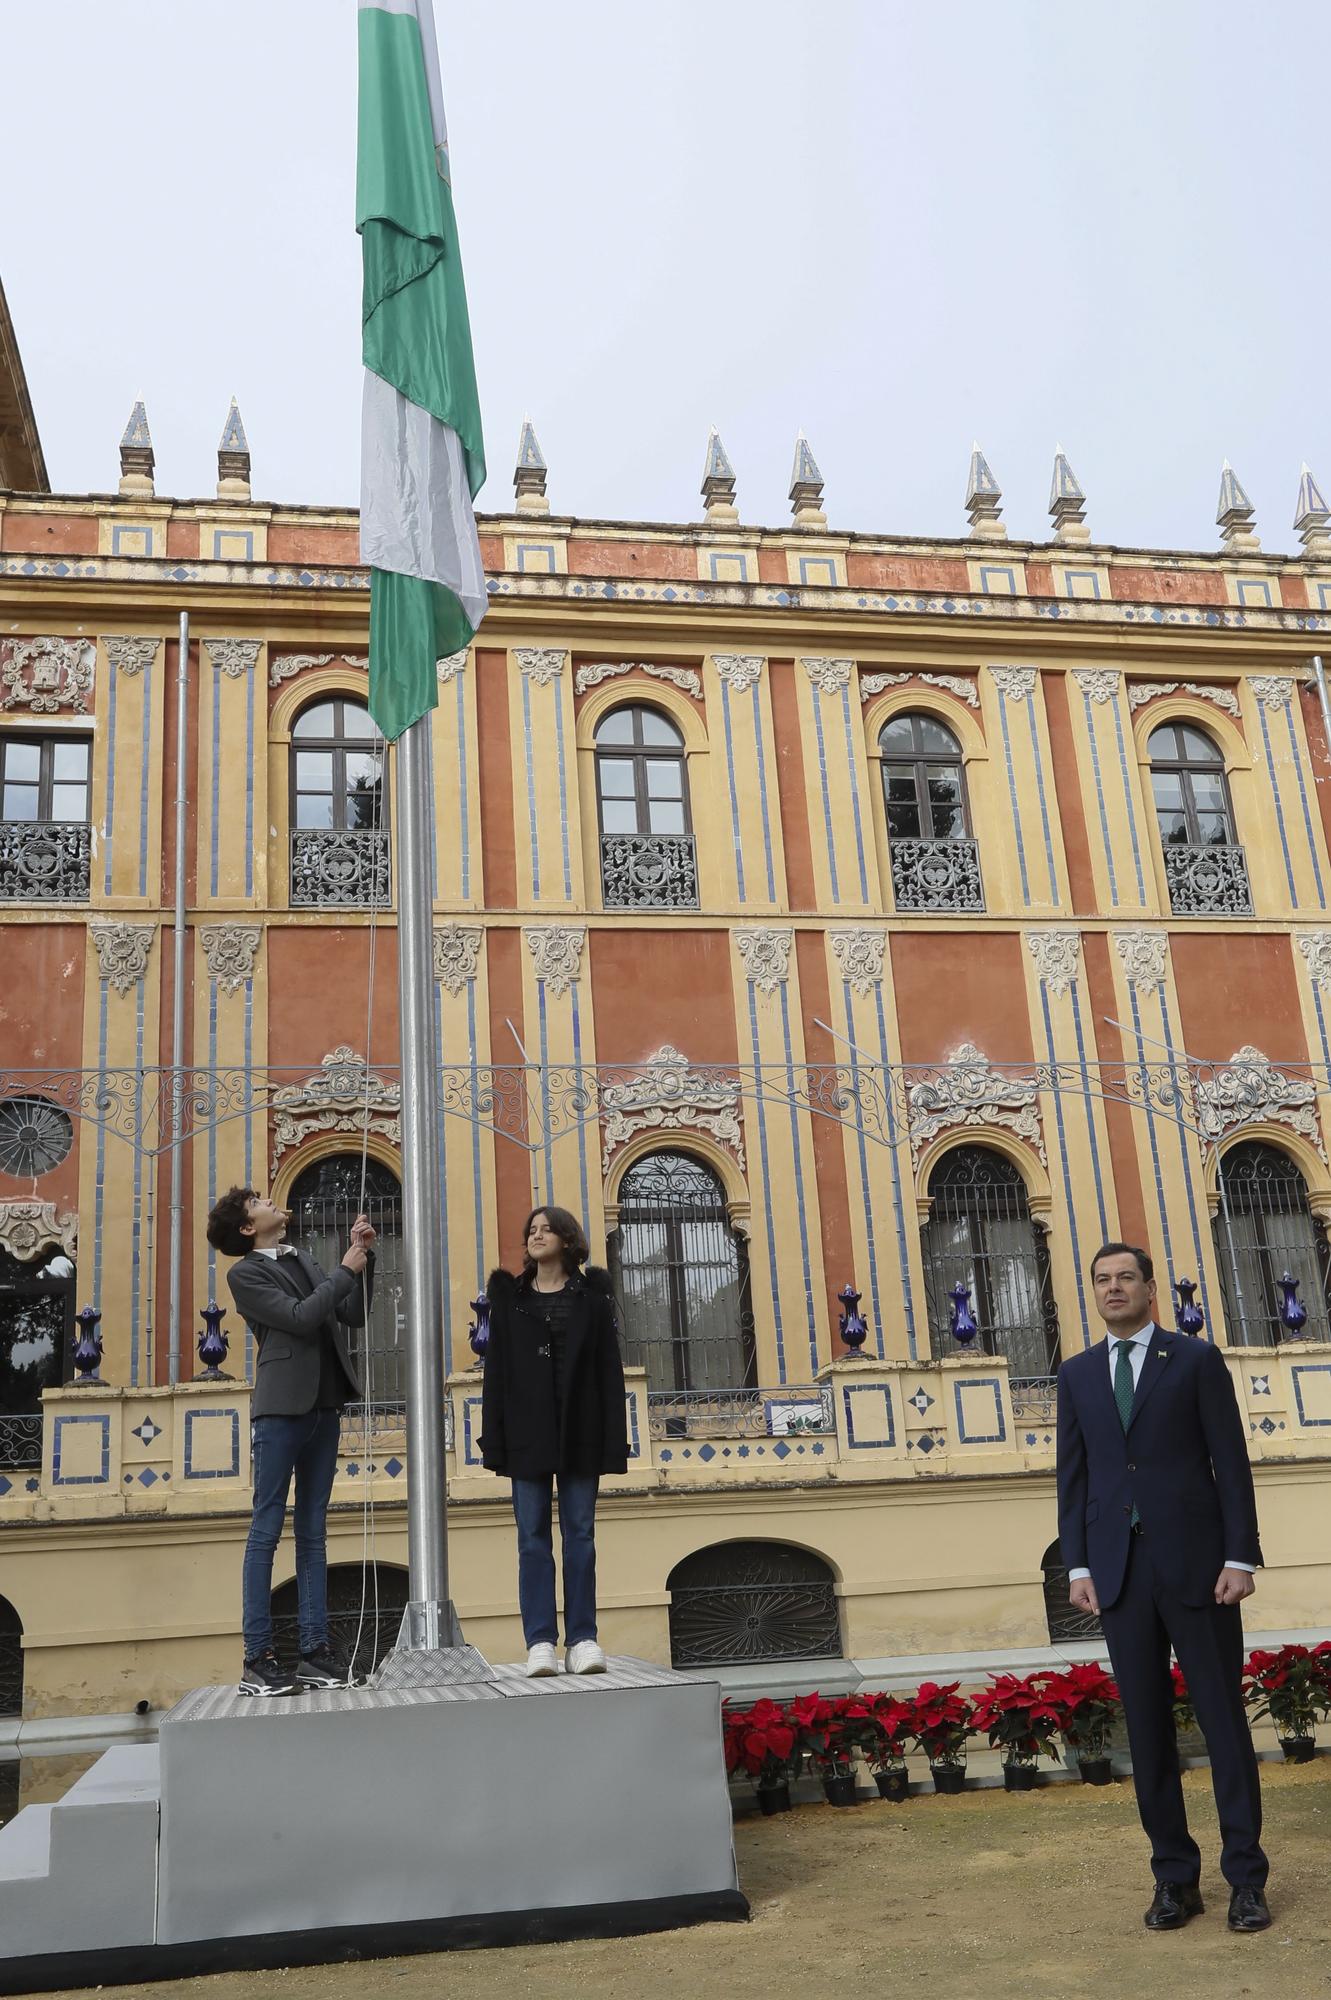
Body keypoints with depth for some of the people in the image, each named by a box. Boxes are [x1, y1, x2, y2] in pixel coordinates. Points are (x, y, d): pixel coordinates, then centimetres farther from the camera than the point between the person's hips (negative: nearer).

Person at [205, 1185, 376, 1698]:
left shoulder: (304, 1261, 17)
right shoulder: (245, 1273, -2)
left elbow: (353, 1315, 12)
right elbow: (299, 1318, -14)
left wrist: (364, 1257, 3)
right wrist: (346, 1270, -9)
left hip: (322, 1406, 6)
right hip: (282, 1408, -6)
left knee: (313, 1531, 7)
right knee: (267, 1530, -4)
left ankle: (315, 1651, 9)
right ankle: (257, 1659, -2)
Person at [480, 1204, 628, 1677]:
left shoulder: (592, 1295, 5)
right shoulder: (510, 1296, 8)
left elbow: (609, 1369, 1)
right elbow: (496, 1368, 4)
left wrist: (614, 1439, -6)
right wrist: (495, 1439, -4)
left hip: (580, 1432, -1)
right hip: (527, 1433, 1)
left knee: (579, 1534, 3)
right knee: (533, 1537, 0)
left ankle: (582, 1639, 6)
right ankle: (540, 1642, 2)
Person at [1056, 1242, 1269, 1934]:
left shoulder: (1197, 1359, 2)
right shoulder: (1077, 1374, 11)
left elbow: (1231, 1462, -2)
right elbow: (1073, 1475, 9)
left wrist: (1240, 1556, -9)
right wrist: (1077, 1565, 2)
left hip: (1195, 1563, -3)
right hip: (1119, 1570, 3)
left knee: (1223, 1718, 2)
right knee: (1147, 1727, 6)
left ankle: (1246, 1878, 12)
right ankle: (1175, 1877, 15)